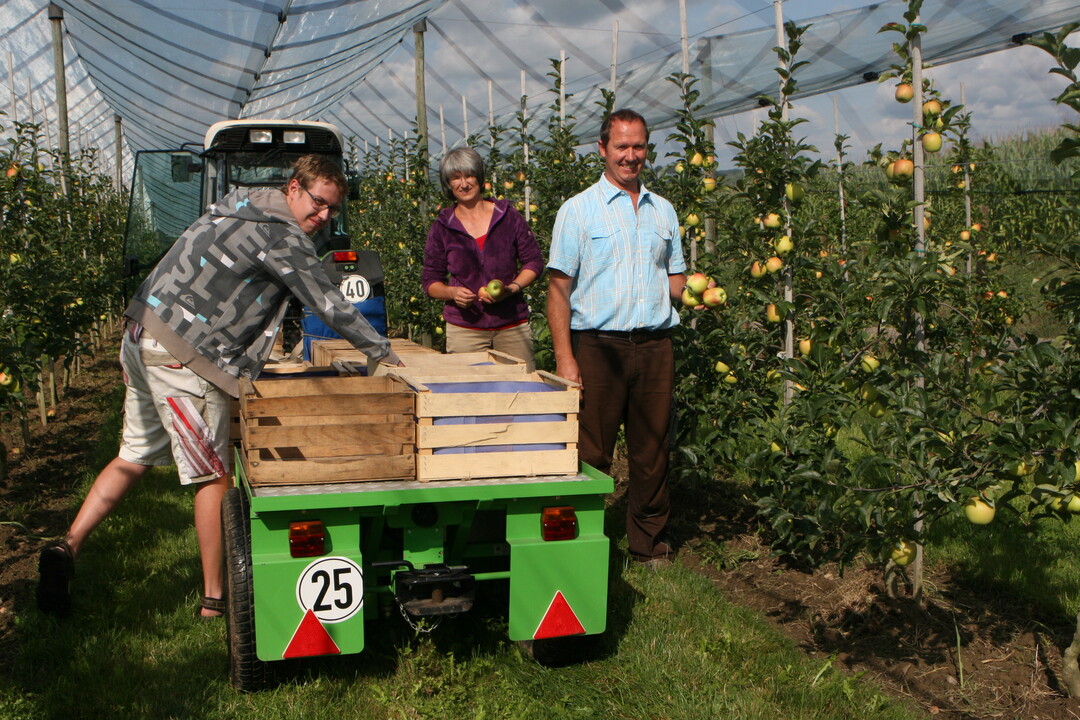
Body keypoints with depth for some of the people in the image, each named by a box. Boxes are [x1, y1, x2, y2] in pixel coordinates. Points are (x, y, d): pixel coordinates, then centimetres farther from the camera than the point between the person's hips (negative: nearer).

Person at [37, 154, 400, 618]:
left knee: (134, 458, 18)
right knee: (214, 476, 0)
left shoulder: (242, 208, 18)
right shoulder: (282, 235, -12)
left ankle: (67, 547, 11)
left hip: (142, 335, 10)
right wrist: (383, 353, -2)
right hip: (183, 357, -9)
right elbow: (329, 305, -11)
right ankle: (215, 598, 9)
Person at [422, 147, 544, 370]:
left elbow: (534, 262, 9)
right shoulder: (442, 227, 5)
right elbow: (430, 280, 9)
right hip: (465, 329, 0)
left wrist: (511, 288, -9)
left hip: (513, 324, 1)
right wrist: (452, 292, -12)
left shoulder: (509, 217, 5)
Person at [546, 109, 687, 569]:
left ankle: (650, 544, 22)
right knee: (590, 453, -1)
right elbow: (558, 286, -3)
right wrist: (565, 358, -11)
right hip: (598, 345, -3)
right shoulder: (578, 210, 2)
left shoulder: (663, 211, 16)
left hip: (654, 345, 4)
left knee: (651, 450, 8)